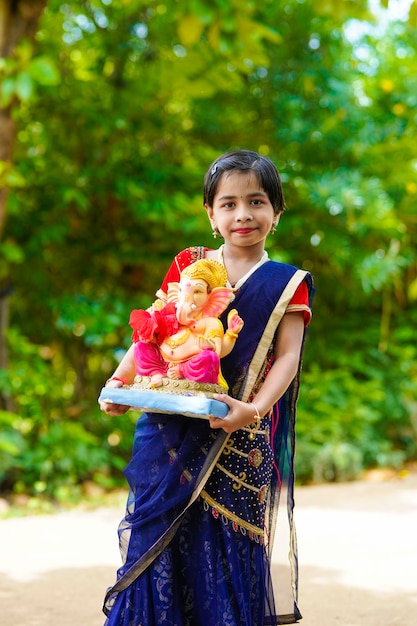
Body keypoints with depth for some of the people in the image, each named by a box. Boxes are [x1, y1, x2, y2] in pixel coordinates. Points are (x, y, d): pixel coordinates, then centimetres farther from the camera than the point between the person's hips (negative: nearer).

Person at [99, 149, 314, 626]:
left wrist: (255, 408, -20)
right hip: (173, 433, 1)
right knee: (159, 539, 1)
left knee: (227, 548, 1)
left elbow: (287, 355, -4)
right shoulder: (187, 265, 10)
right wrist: (119, 381, -7)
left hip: (241, 441, -1)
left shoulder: (288, 284, 5)